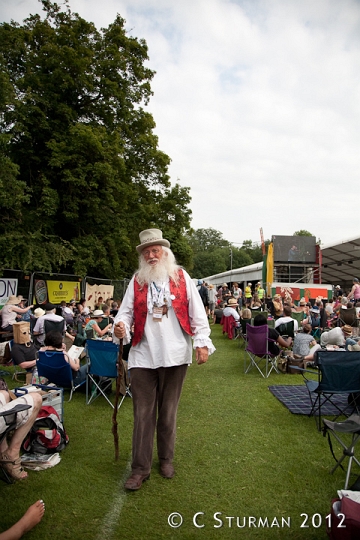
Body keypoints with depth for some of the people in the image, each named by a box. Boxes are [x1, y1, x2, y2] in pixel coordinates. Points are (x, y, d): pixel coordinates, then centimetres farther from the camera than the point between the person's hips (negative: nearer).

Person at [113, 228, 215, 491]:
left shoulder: (181, 277, 1)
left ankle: (166, 459, 35)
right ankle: (140, 468, 21)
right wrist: (121, 327, -18)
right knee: (143, 413, 6)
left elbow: (197, 312, 0)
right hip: (143, 356, 1)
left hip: (174, 355, 0)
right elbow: (127, 311, 3)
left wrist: (202, 342, -6)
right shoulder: (137, 281, 6)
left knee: (168, 412, 15)